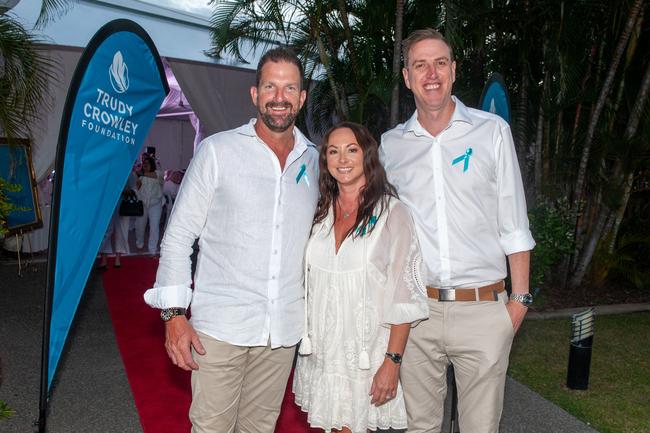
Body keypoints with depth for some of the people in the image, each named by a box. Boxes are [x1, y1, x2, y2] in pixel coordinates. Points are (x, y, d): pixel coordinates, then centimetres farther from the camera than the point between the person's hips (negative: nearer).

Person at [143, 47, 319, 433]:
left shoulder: (315, 161, 7)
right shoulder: (218, 151, -4)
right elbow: (179, 235, -3)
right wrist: (174, 313, -9)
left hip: (284, 330, 4)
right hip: (221, 325, -3)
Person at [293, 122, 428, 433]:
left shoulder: (392, 212, -8)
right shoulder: (321, 212, 7)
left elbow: (403, 295, -11)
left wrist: (392, 362, -15)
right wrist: (306, 338, 10)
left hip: (367, 353, -4)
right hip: (321, 348, 5)